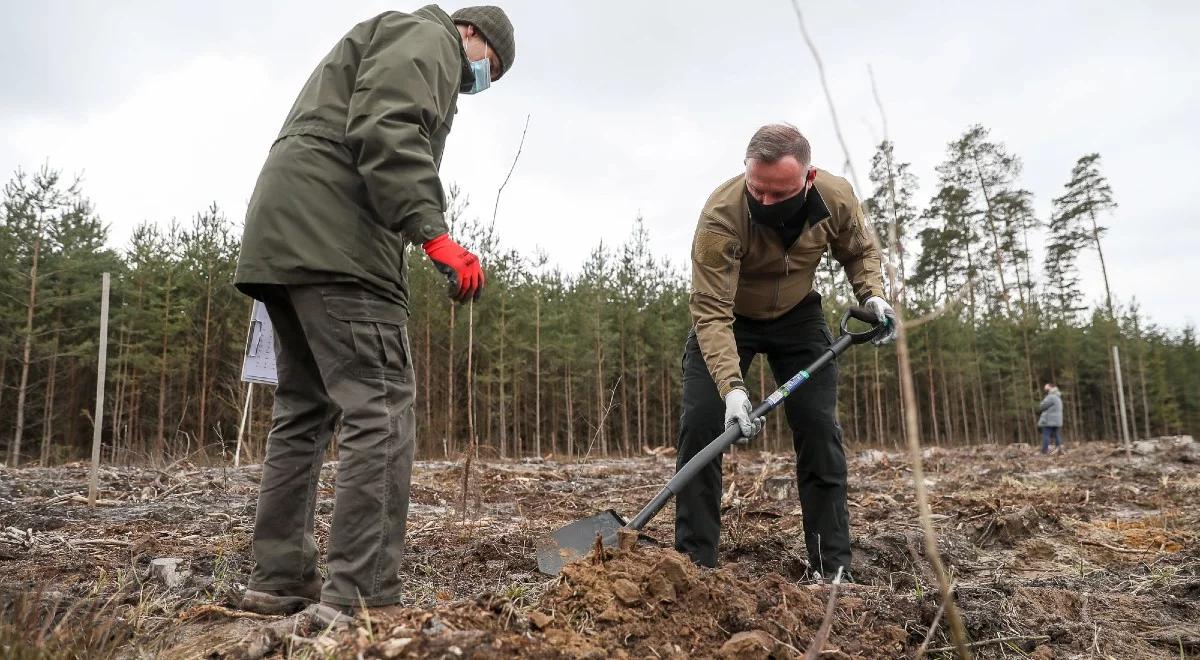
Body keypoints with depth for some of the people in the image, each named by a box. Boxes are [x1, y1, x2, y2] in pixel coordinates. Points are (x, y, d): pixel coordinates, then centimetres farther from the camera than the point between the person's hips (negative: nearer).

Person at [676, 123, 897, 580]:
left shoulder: (836, 198, -23)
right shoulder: (720, 216, -36)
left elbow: (859, 251, 0)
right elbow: (711, 313, -37)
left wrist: (872, 294, -19)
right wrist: (731, 387, -48)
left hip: (798, 316, 3)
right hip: (726, 317, -2)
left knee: (819, 429, -6)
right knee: (700, 425, -13)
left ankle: (833, 566, 4)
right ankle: (693, 561, -2)